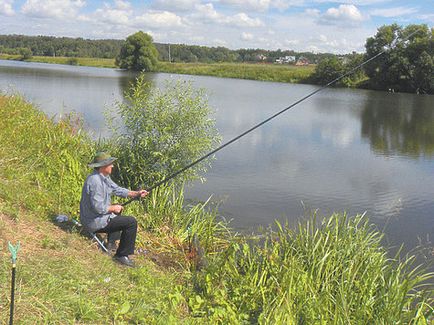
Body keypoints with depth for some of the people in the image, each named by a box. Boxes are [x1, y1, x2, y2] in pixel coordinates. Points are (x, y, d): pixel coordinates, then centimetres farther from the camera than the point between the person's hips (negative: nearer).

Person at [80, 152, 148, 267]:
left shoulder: (104, 177, 6)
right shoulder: (95, 181, -26)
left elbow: (117, 189, 11)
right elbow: (98, 207, -29)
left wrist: (136, 193, 1)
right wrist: (113, 208, -13)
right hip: (95, 222, -11)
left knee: (118, 209, 33)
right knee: (131, 222, -11)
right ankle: (122, 255, -2)